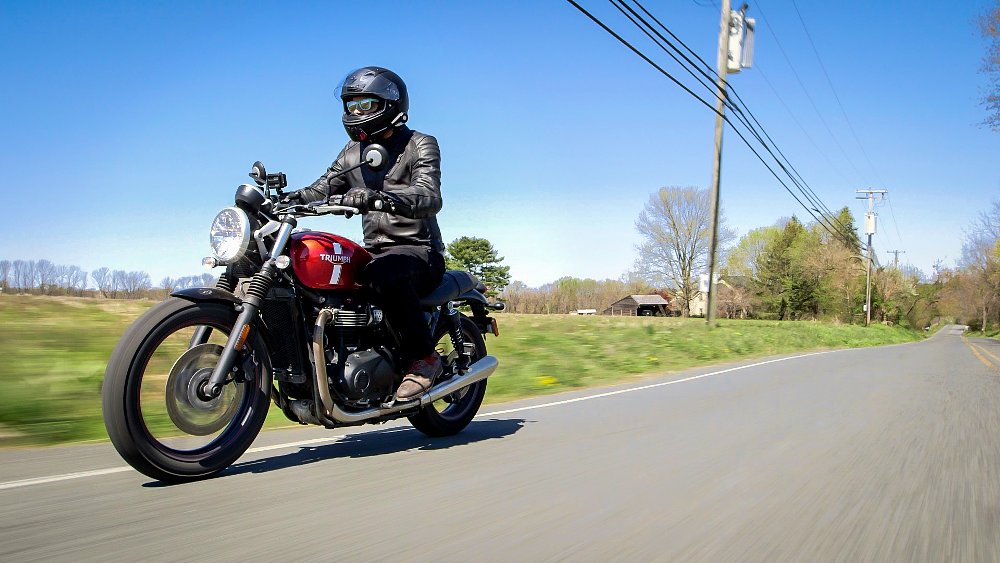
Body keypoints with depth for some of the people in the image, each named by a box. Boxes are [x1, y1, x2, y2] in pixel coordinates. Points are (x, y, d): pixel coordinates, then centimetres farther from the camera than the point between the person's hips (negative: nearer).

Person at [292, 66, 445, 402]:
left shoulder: (420, 145, -4)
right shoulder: (352, 153, 18)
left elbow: (430, 198, -23)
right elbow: (320, 190, 11)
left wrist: (377, 197, -42)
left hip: (419, 251, -7)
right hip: (375, 253, 7)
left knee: (382, 274, -39)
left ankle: (423, 357, -24)